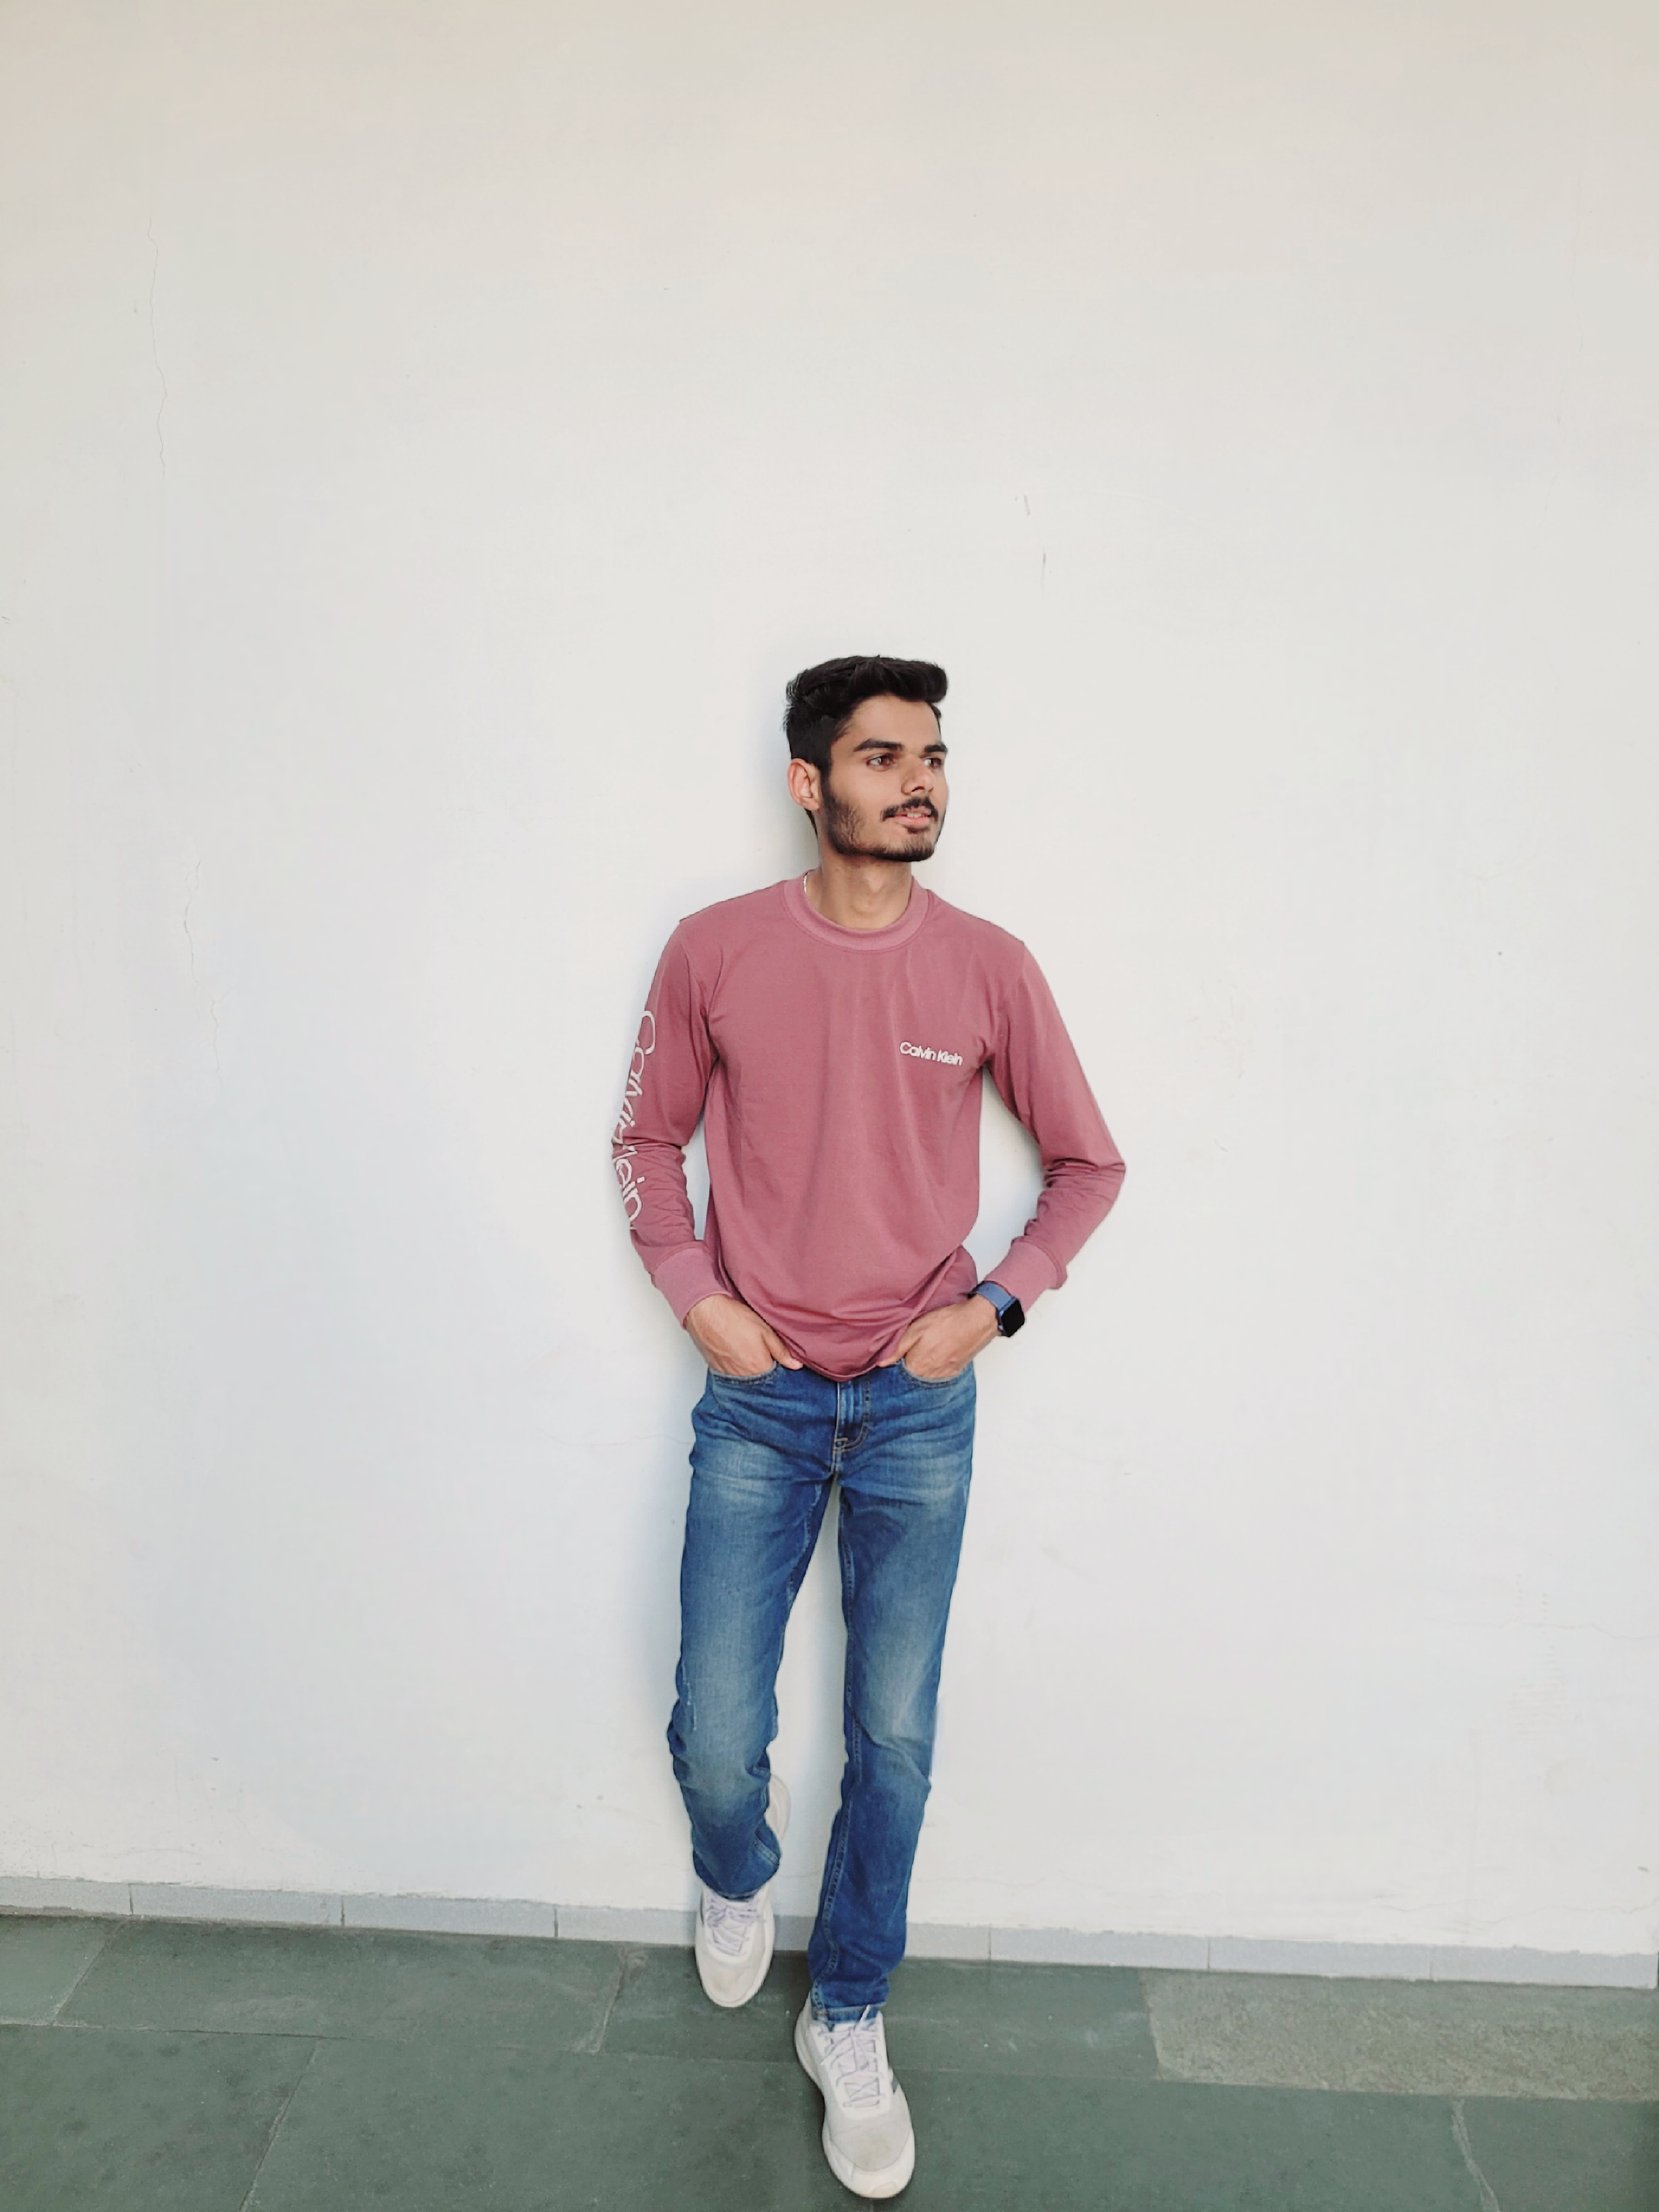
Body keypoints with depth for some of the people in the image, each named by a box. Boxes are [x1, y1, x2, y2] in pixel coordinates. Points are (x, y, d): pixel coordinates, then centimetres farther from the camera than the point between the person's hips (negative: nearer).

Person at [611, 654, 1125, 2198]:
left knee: (893, 1740, 8)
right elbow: (647, 1140, 8)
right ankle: (735, 1876, 42)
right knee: (716, 1737, 4)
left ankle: (848, 2018, 34)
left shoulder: (987, 968, -4)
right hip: (758, 1400, 0)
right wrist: (695, 1295, -4)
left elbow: (1088, 1164, 6)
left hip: (921, 1407, 1)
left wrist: (996, 1302, -5)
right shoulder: (715, 952, -5)